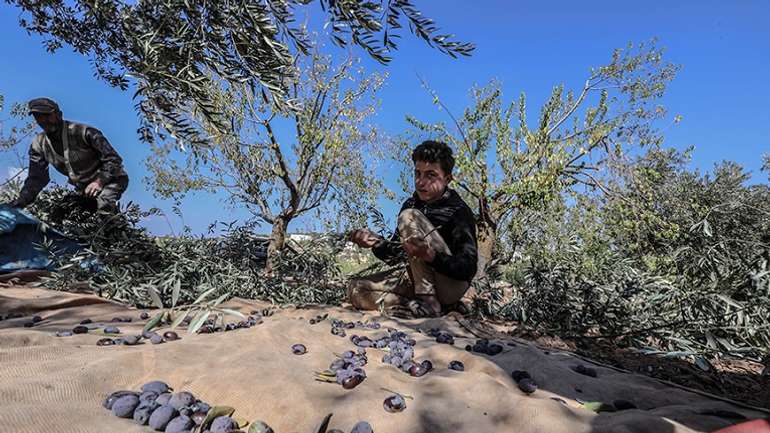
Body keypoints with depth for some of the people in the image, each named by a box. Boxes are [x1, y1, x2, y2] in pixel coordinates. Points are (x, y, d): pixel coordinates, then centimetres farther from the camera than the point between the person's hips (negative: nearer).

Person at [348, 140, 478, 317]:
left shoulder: (459, 211, -14)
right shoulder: (411, 204, 5)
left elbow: (468, 269, -21)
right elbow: (396, 255, 7)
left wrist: (431, 256, -39)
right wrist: (376, 242, -15)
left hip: (452, 285, -6)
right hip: (419, 281, 6)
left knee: (410, 216, -22)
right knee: (357, 290, -10)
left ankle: (428, 302, -24)